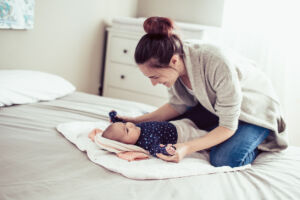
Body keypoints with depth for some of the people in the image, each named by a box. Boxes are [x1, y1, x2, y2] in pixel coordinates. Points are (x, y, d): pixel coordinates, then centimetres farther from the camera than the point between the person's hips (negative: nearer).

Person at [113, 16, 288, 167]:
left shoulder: (218, 64, -41)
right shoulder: (174, 57, -21)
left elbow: (228, 126, -30)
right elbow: (178, 105, -3)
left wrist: (187, 148, -42)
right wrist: (136, 121, -13)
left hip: (256, 107, -6)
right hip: (214, 105, 7)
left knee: (223, 160, -26)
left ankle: (259, 144, 4)